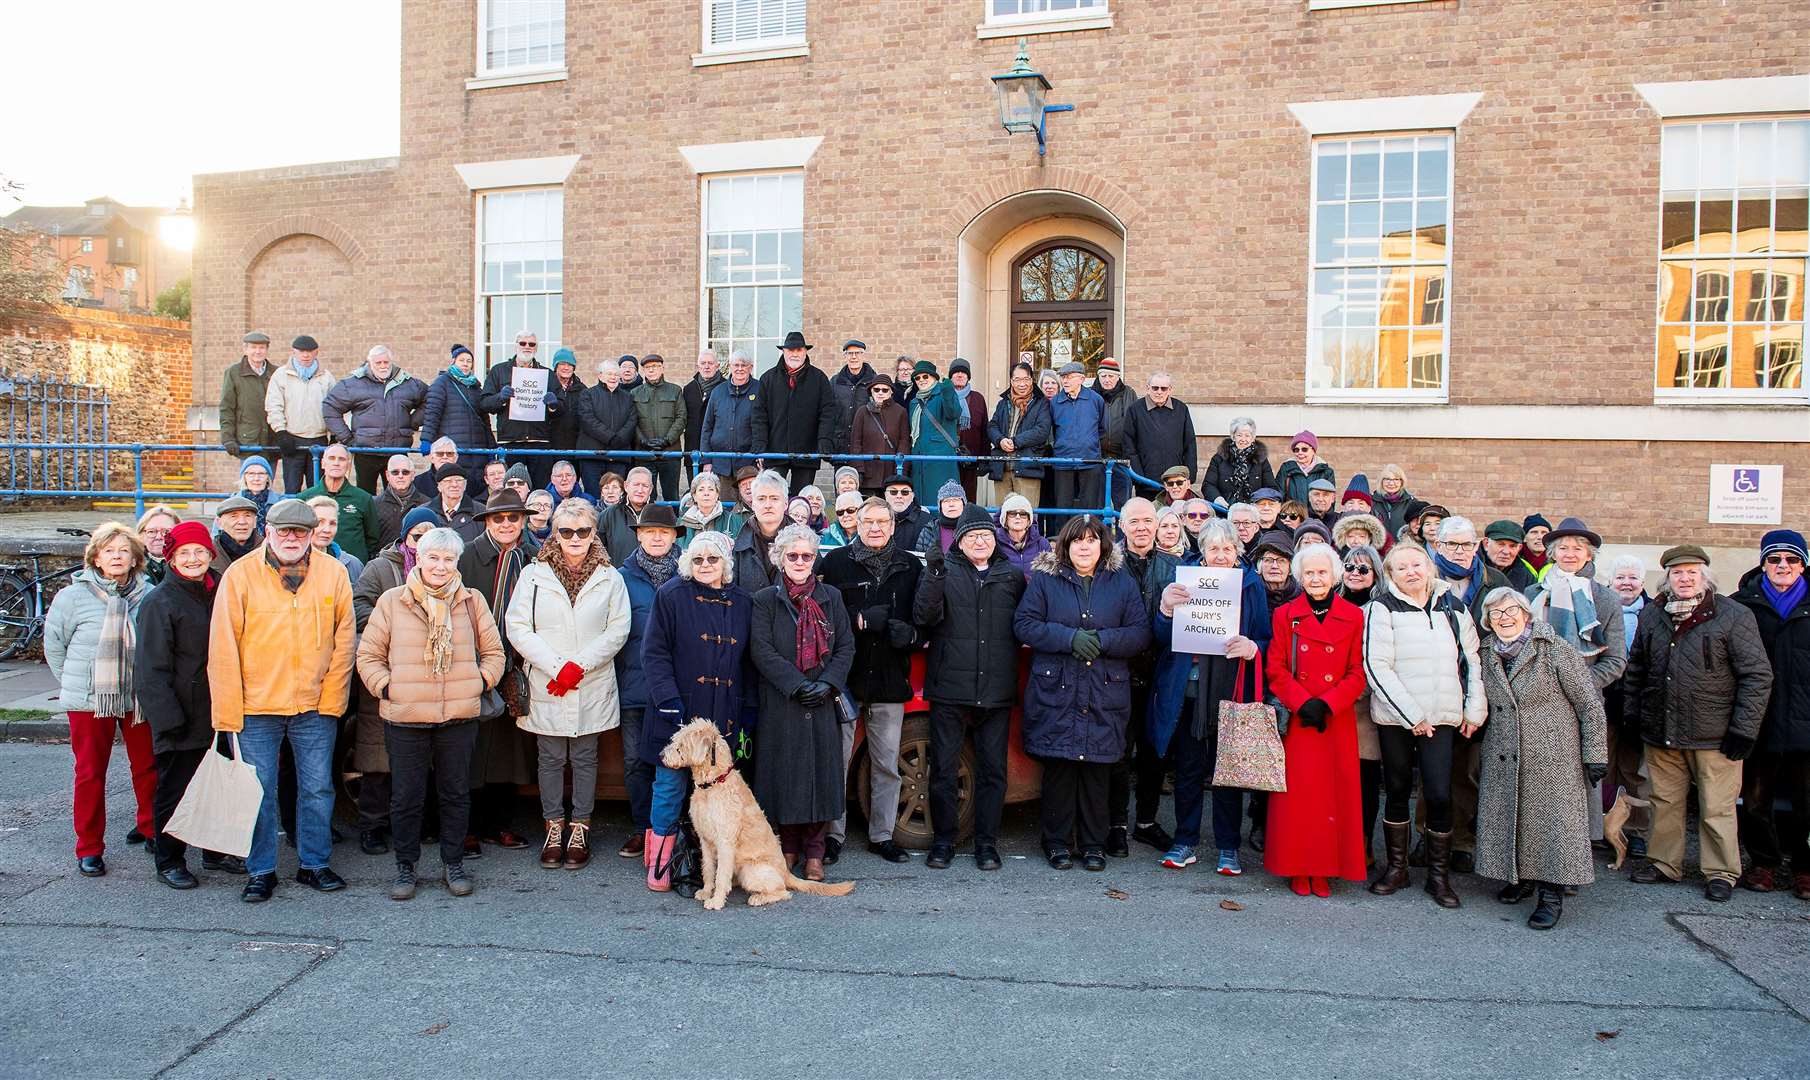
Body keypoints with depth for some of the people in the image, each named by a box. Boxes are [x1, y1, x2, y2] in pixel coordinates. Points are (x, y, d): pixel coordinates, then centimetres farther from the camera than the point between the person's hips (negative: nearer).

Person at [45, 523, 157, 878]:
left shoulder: (149, 595, -3)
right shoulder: (73, 596, -5)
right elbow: (53, 644, 7)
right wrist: (75, 684, 7)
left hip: (140, 699, 1)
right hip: (89, 701, -1)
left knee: (148, 767, 10)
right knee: (90, 773, 6)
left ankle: (150, 827, 30)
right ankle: (89, 848, 16)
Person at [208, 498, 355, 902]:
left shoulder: (333, 573, 1)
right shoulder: (240, 574, -4)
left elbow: (343, 642, 3)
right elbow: (223, 649, -4)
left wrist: (332, 699, -2)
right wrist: (228, 712, -7)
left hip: (315, 706, 2)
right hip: (256, 706, -1)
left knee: (318, 789, 9)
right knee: (259, 792, 7)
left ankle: (315, 864, 24)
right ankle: (260, 872, 21)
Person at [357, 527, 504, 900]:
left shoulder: (472, 602, 5)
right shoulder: (392, 601, 2)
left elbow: (493, 652, 13)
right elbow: (368, 656, 6)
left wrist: (479, 683, 0)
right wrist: (386, 688, -6)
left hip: (460, 716, 1)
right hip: (405, 718, -1)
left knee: (456, 793, 11)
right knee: (406, 796, 7)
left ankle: (453, 863, 26)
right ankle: (405, 867, 23)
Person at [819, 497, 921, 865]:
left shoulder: (910, 566, 8)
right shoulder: (837, 562, 3)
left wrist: (911, 633, -10)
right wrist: (860, 620, -13)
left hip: (890, 678, 2)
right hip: (845, 676, -2)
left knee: (887, 764, 9)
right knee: (837, 758, 1)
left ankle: (882, 835, 20)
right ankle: (832, 833, 13)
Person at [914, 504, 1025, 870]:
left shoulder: (1013, 576, 11)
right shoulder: (941, 571, 4)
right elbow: (924, 617, -8)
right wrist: (934, 578, -22)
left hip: (996, 691, 2)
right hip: (949, 689, -2)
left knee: (993, 770, 7)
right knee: (944, 769, 4)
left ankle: (986, 843, 18)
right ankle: (943, 840, 16)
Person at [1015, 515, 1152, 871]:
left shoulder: (1123, 583, 9)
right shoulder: (1044, 579, 5)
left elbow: (1141, 633, 3)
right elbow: (1024, 624, -4)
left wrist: (1101, 640, -13)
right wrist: (1070, 638, -15)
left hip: (1105, 695, 1)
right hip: (1055, 691, -1)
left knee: (1097, 768, 4)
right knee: (1058, 766, 0)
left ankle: (1094, 843, 17)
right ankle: (1056, 841, 15)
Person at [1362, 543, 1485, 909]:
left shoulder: (1453, 607, 8)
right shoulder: (1383, 607, -4)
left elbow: (1471, 660, 15)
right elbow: (1376, 666, -10)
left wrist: (1475, 710, 8)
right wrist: (1411, 715, -12)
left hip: (1441, 717, 2)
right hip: (1395, 716, -2)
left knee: (1439, 795, -3)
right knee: (1397, 791, 9)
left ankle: (1439, 875, 10)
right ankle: (1396, 868, 22)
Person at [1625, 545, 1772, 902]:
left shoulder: (1734, 616, -6)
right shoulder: (1652, 615, 8)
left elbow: (1757, 675, -6)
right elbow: (1635, 669, 18)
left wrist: (1743, 729, -9)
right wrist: (1631, 711, 12)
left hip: (1714, 736, -4)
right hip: (1660, 734, 4)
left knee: (1716, 808, 4)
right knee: (1665, 802, 13)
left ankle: (1721, 872, 18)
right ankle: (1664, 863, 26)